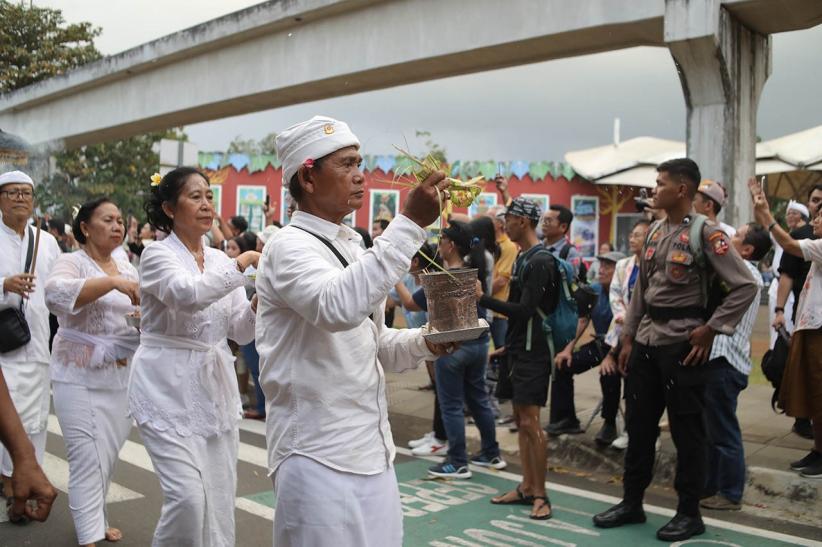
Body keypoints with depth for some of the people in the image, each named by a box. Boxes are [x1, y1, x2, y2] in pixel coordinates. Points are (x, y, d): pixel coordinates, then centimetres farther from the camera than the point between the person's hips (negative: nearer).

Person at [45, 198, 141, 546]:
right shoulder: (72, 262, -8)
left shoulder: (127, 267, 10)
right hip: (80, 377, -6)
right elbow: (55, 293, -30)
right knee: (88, 460, -7)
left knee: (109, 458, 13)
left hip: (119, 376, 6)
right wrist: (112, 282, -36)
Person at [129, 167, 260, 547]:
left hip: (216, 387, 6)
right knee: (188, 497, -13)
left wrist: (259, 302, -12)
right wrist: (244, 263, -25)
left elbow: (240, 332, 6)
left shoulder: (219, 259, 10)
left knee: (220, 498, 7)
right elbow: (190, 294, -30)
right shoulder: (157, 255, -8)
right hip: (170, 388, -6)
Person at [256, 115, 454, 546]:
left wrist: (425, 343, 1)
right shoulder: (290, 247, -13)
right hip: (319, 458, -8)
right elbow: (340, 307, -34)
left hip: (373, 452, 8)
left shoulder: (353, 248, 13)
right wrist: (410, 224, -33)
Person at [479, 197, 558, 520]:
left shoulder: (540, 261, -14)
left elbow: (525, 310, -21)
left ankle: (540, 494, 2)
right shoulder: (522, 258, 14)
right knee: (519, 419, 11)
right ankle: (526, 488, 19)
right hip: (517, 349, 9)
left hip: (532, 352, -9)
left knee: (529, 422, -8)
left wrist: (483, 299, -19)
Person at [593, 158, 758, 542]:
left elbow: (745, 286, -15)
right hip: (647, 340, 7)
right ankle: (632, 502, 25)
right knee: (639, 424, 13)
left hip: (682, 343, -7)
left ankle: (689, 514, 16)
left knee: (687, 430, 3)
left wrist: (709, 330, -16)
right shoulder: (655, 231, 11)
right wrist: (628, 338, 12)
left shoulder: (705, 233, -10)